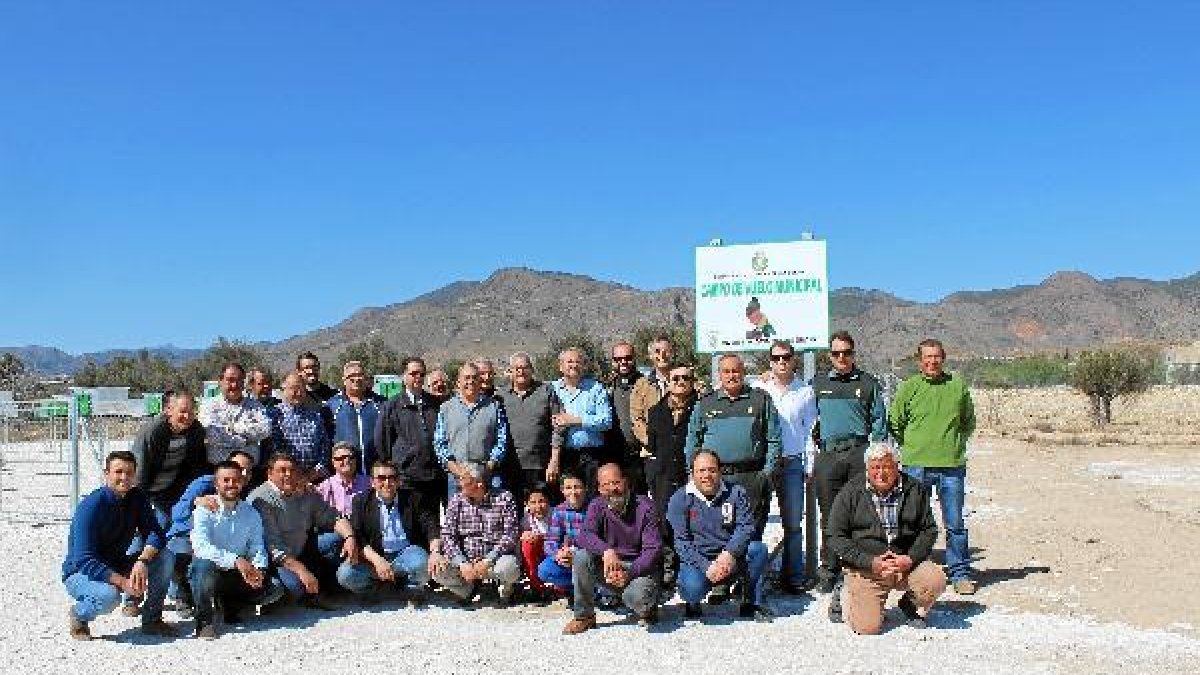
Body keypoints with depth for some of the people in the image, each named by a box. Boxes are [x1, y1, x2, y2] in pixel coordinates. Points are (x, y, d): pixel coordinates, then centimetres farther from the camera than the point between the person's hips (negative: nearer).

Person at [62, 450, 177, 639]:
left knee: (164, 557, -16)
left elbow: (155, 534, -12)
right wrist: (123, 582, -38)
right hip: (81, 574, -6)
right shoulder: (90, 507, -23)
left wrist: (142, 561, -33)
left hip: (117, 568, 6)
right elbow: (84, 561, -29)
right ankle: (78, 614, -3)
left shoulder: (138, 498, -4)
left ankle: (152, 619, -2)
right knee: (110, 595, -37)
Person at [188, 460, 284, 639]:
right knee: (204, 563, -37)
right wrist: (236, 560, -35)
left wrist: (258, 569, -22)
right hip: (207, 575, -4)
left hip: (236, 576, 4)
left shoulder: (251, 514, 6)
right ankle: (204, 622, -20)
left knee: (274, 589, -17)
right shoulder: (205, 510, -8)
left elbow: (257, 549, 2)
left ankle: (231, 606, 10)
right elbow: (200, 546, -23)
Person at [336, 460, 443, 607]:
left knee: (421, 563, -35)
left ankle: (415, 594, 0)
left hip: (408, 553, -1)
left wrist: (435, 552, -24)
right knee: (345, 574, -26)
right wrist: (376, 560, -22)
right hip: (374, 557, 1)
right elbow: (357, 537, -5)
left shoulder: (412, 498, 4)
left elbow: (431, 526, -3)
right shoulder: (362, 501, 4)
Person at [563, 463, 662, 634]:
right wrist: (607, 551, -39)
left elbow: (653, 549, -14)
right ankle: (584, 616, -8)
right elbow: (585, 535, -18)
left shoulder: (643, 507, -8)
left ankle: (648, 608, 6)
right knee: (581, 556, -24)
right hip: (608, 568, 3)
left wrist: (629, 573, -29)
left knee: (637, 596, -34)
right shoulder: (597, 506, 0)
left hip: (639, 568, -3)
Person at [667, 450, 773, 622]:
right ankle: (693, 604, 5)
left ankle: (753, 604, -6)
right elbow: (681, 542, -9)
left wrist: (729, 553, -25)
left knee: (758, 549, -24)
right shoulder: (679, 500, -3)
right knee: (693, 587, -34)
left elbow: (746, 526, -6)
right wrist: (706, 567, -23)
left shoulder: (735, 493, 4)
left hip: (730, 558, 3)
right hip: (697, 560, -2)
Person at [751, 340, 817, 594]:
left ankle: (793, 576, 9)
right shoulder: (758, 390, 6)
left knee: (793, 523, 2)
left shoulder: (805, 391, 8)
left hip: (793, 462, 0)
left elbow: (810, 430, 10)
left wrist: (810, 465, 4)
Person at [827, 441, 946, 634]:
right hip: (865, 568, -2)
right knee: (868, 627, -17)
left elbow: (929, 529, 9)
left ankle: (912, 606, 9)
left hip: (906, 563, 3)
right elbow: (836, 538, -3)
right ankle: (853, 600, 19)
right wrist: (871, 562, -14)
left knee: (936, 580, -26)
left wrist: (911, 558, -9)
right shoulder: (850, 493, -1)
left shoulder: (915, 490, 6)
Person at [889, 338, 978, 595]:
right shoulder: (908, 388, 1)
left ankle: (960, 574, 17)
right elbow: (894, 424, 7)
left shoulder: (958, 387, 6)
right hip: (917, 467, -1)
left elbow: (969, 423, 19)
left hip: (952, 466, 1)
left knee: (955, 524, 6)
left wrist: (955, 444, 12)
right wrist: (913, 447, 7)